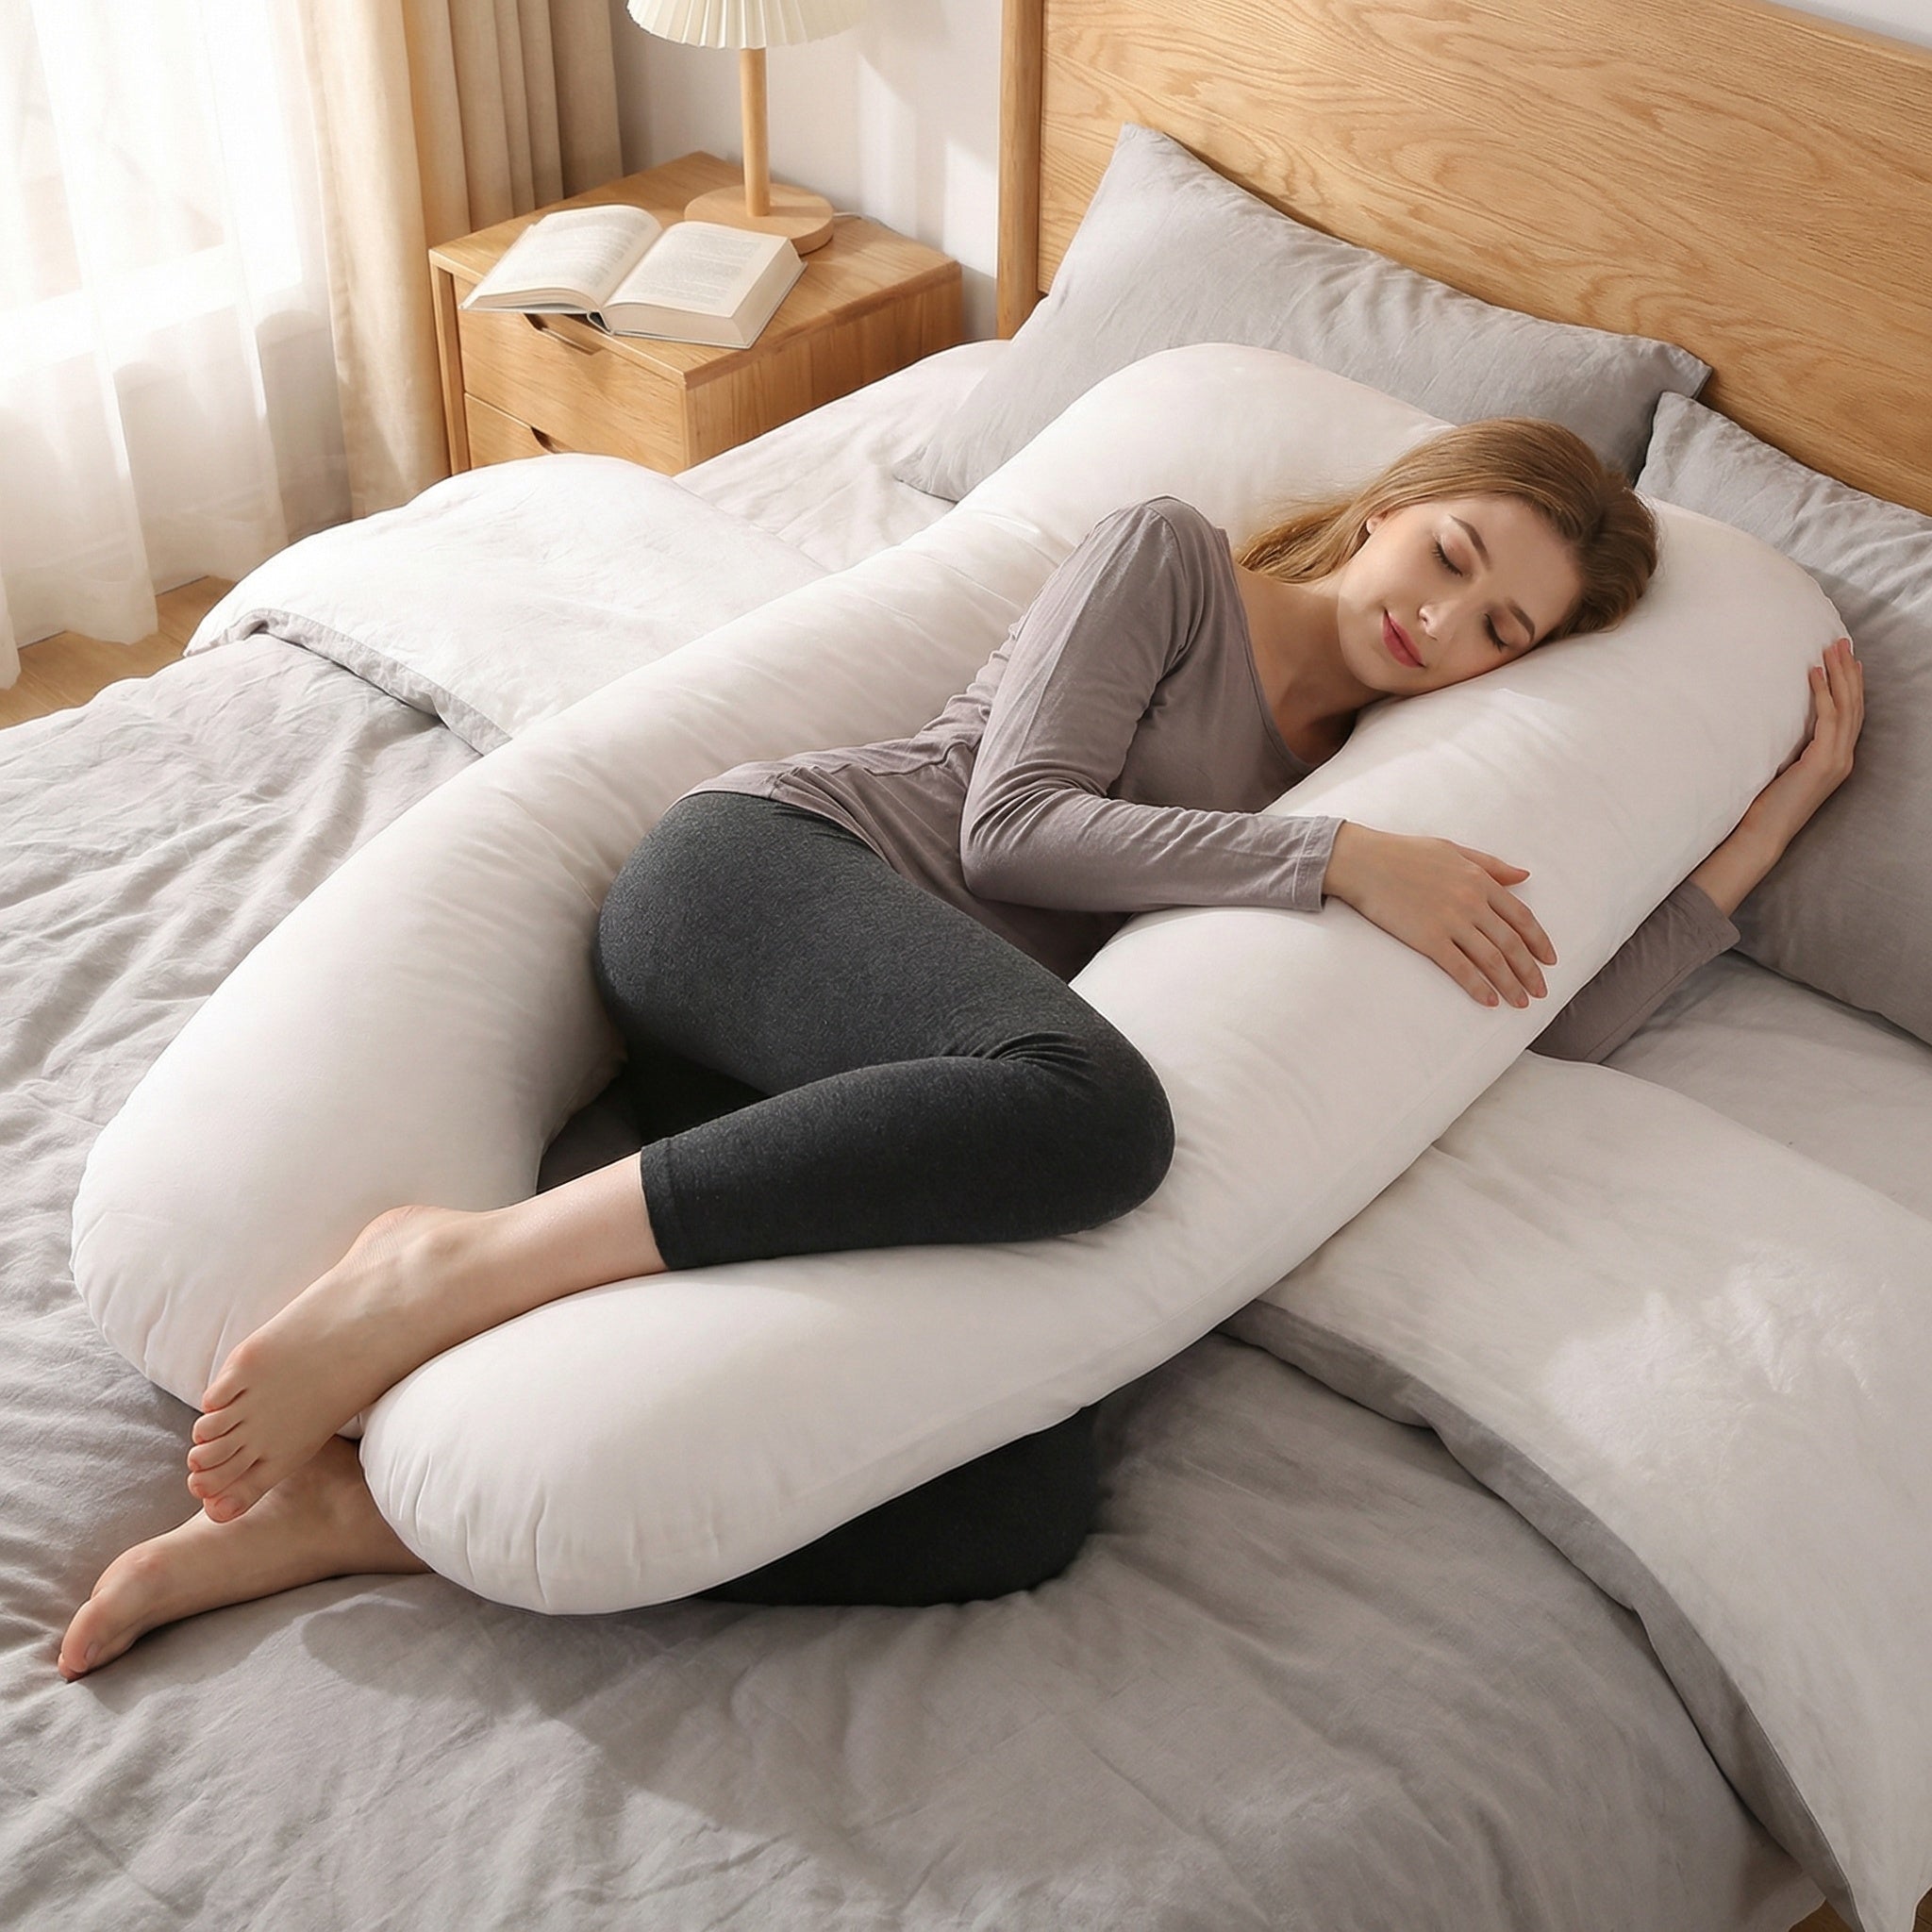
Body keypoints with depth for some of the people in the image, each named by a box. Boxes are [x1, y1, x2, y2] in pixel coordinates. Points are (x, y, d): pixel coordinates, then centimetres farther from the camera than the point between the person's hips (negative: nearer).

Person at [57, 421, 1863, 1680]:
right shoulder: (1166, 554, 10)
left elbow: (1557, 1005, 19)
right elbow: (1016, 824, -4)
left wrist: (1776, 809, 20)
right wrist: (1341, 859, -7)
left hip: (855, 1077, 5)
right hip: (766, 870, -5)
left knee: (1025, 1508, -26)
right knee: (1094, 1109, -40)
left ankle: (354, 1504, -23)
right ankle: (454, 1266, -30)